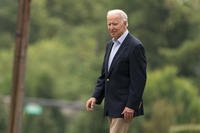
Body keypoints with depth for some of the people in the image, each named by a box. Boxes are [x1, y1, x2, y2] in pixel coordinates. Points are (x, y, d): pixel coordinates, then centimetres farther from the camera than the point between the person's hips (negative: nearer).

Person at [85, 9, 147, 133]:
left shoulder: (135, 46, -12)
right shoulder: (110, 45, 15)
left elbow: (139, 80, -16)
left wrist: (131, 106, -20)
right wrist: (95, 97, 6)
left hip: (124, 106, -9)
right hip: (111, 105, 9)